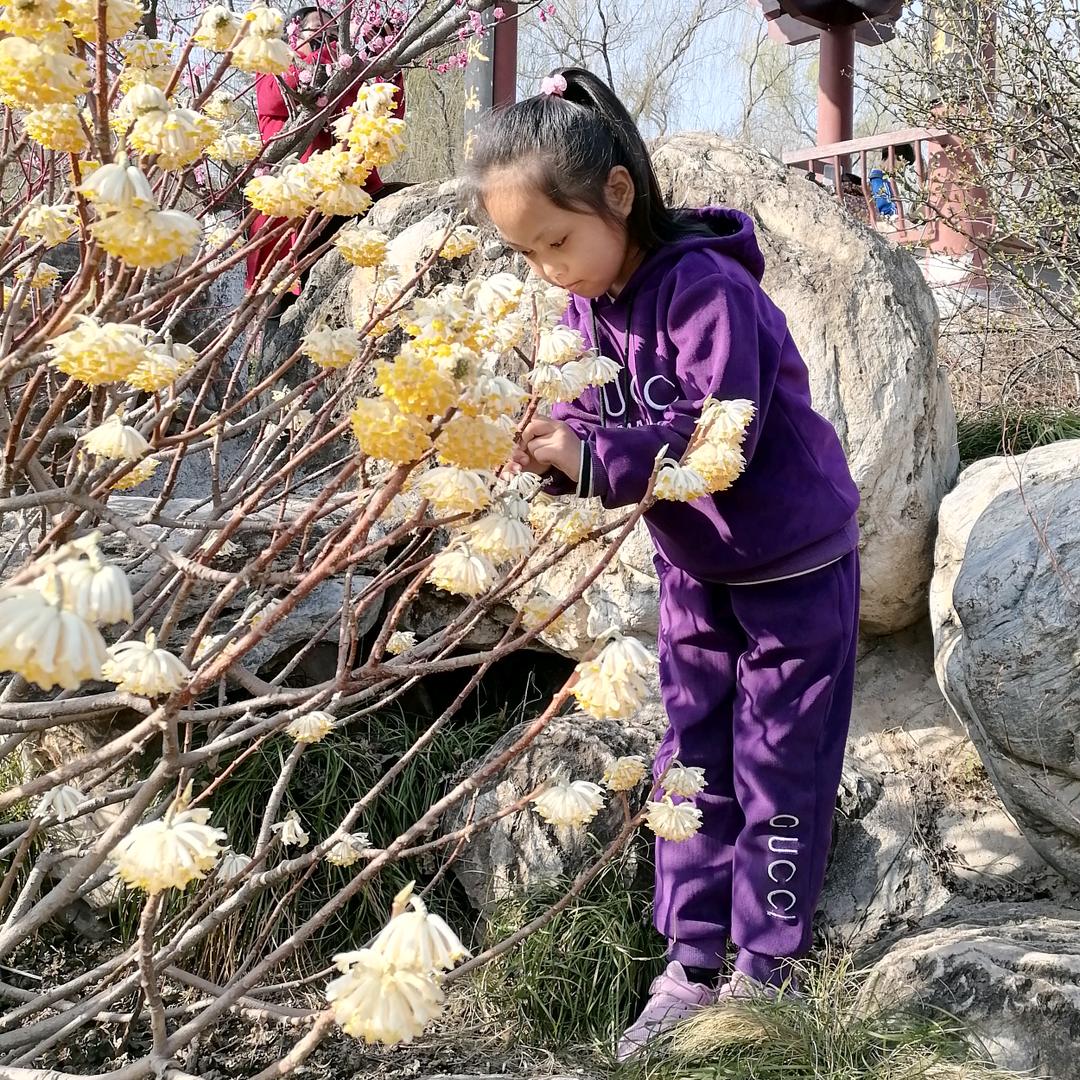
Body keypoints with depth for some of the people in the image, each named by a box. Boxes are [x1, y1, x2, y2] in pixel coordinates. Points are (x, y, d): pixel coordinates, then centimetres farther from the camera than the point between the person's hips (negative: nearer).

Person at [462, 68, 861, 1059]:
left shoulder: (704, 288, -29)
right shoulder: (587, 302, -4)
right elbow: (602, 422, -1)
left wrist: (589, 457, -41)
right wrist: (550, 449, -22)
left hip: (794, 565, -7)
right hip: (694, 567, 8)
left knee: (779, 772, 4)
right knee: (692, 763, 11)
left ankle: (766, 971, 18)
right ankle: (692, 966, 21)